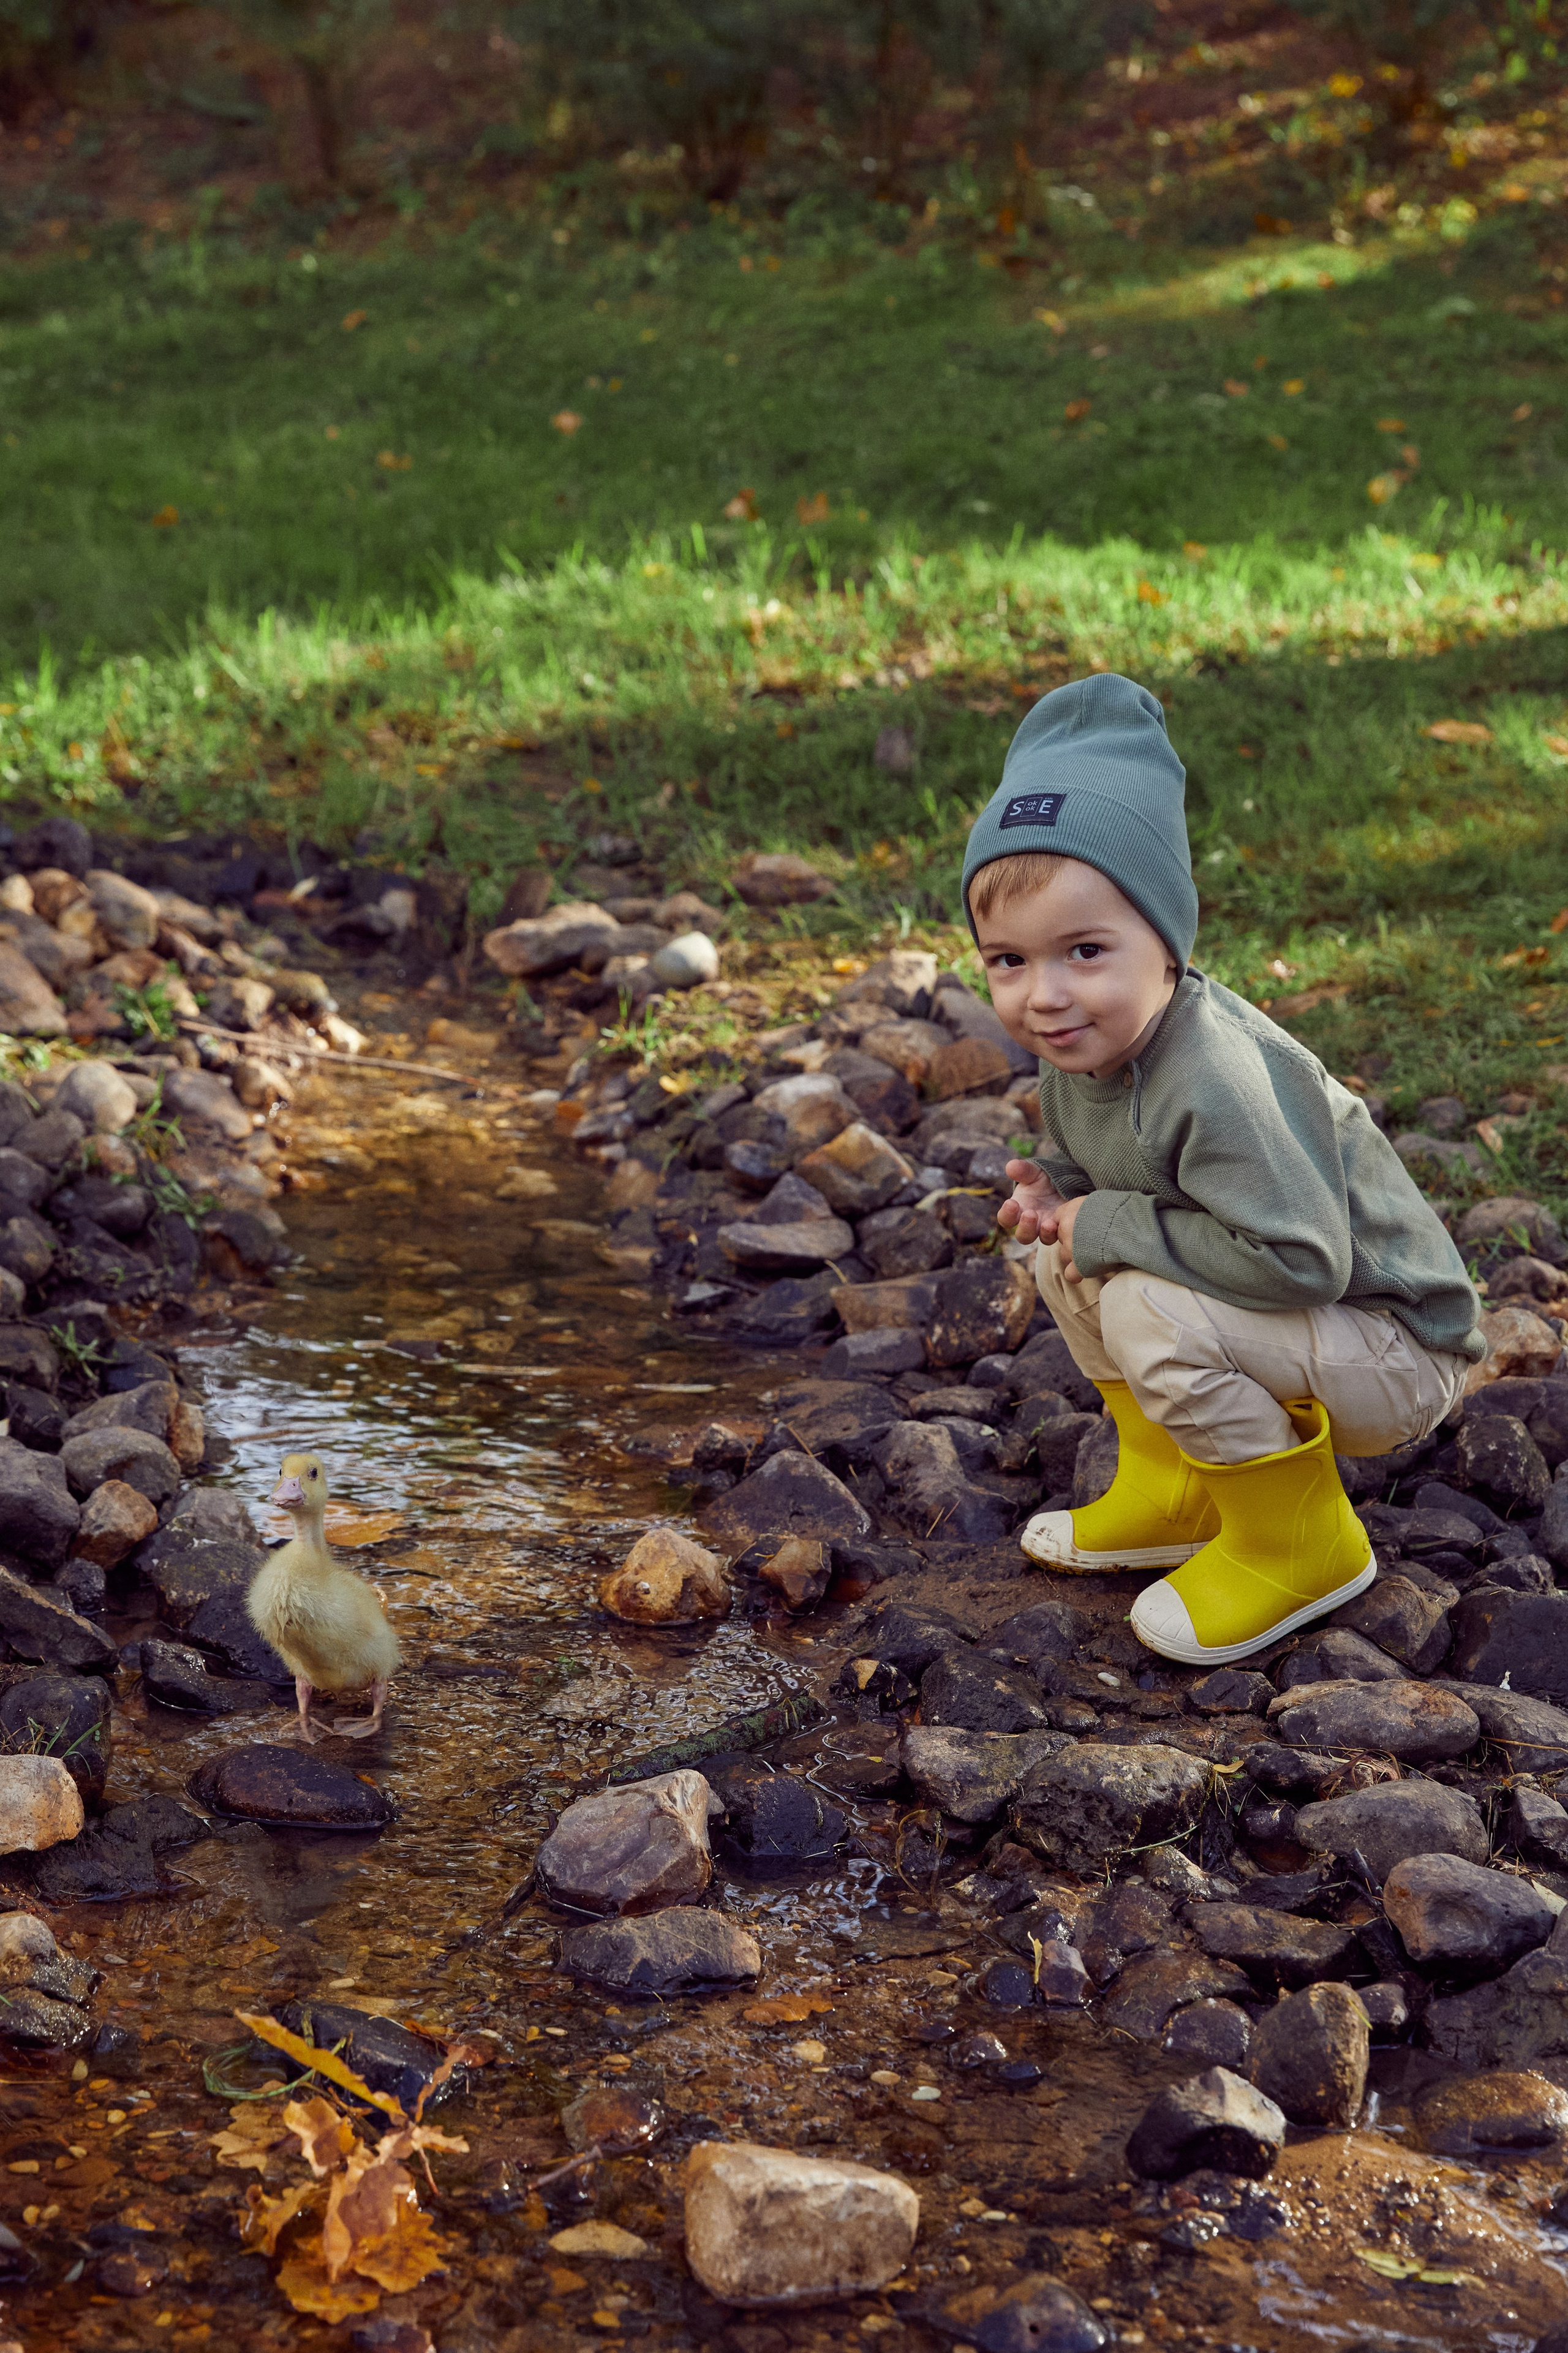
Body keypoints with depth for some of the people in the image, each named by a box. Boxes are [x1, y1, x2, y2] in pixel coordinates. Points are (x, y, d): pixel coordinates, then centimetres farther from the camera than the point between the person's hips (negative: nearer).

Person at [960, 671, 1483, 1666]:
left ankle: (1299, 1545, -8)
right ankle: (1173, 1493, 16)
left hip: (1398, 1351, -9)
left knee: (1152, 1314, -29)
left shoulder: (1219, 1080, -34)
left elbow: (1301, 1258, -37)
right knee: (1070, 1263, 4)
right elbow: (1103, 1157, 16)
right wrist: (1059, 1189, -9)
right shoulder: (1082, 1039, -5)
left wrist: (1112, 1227, -27)